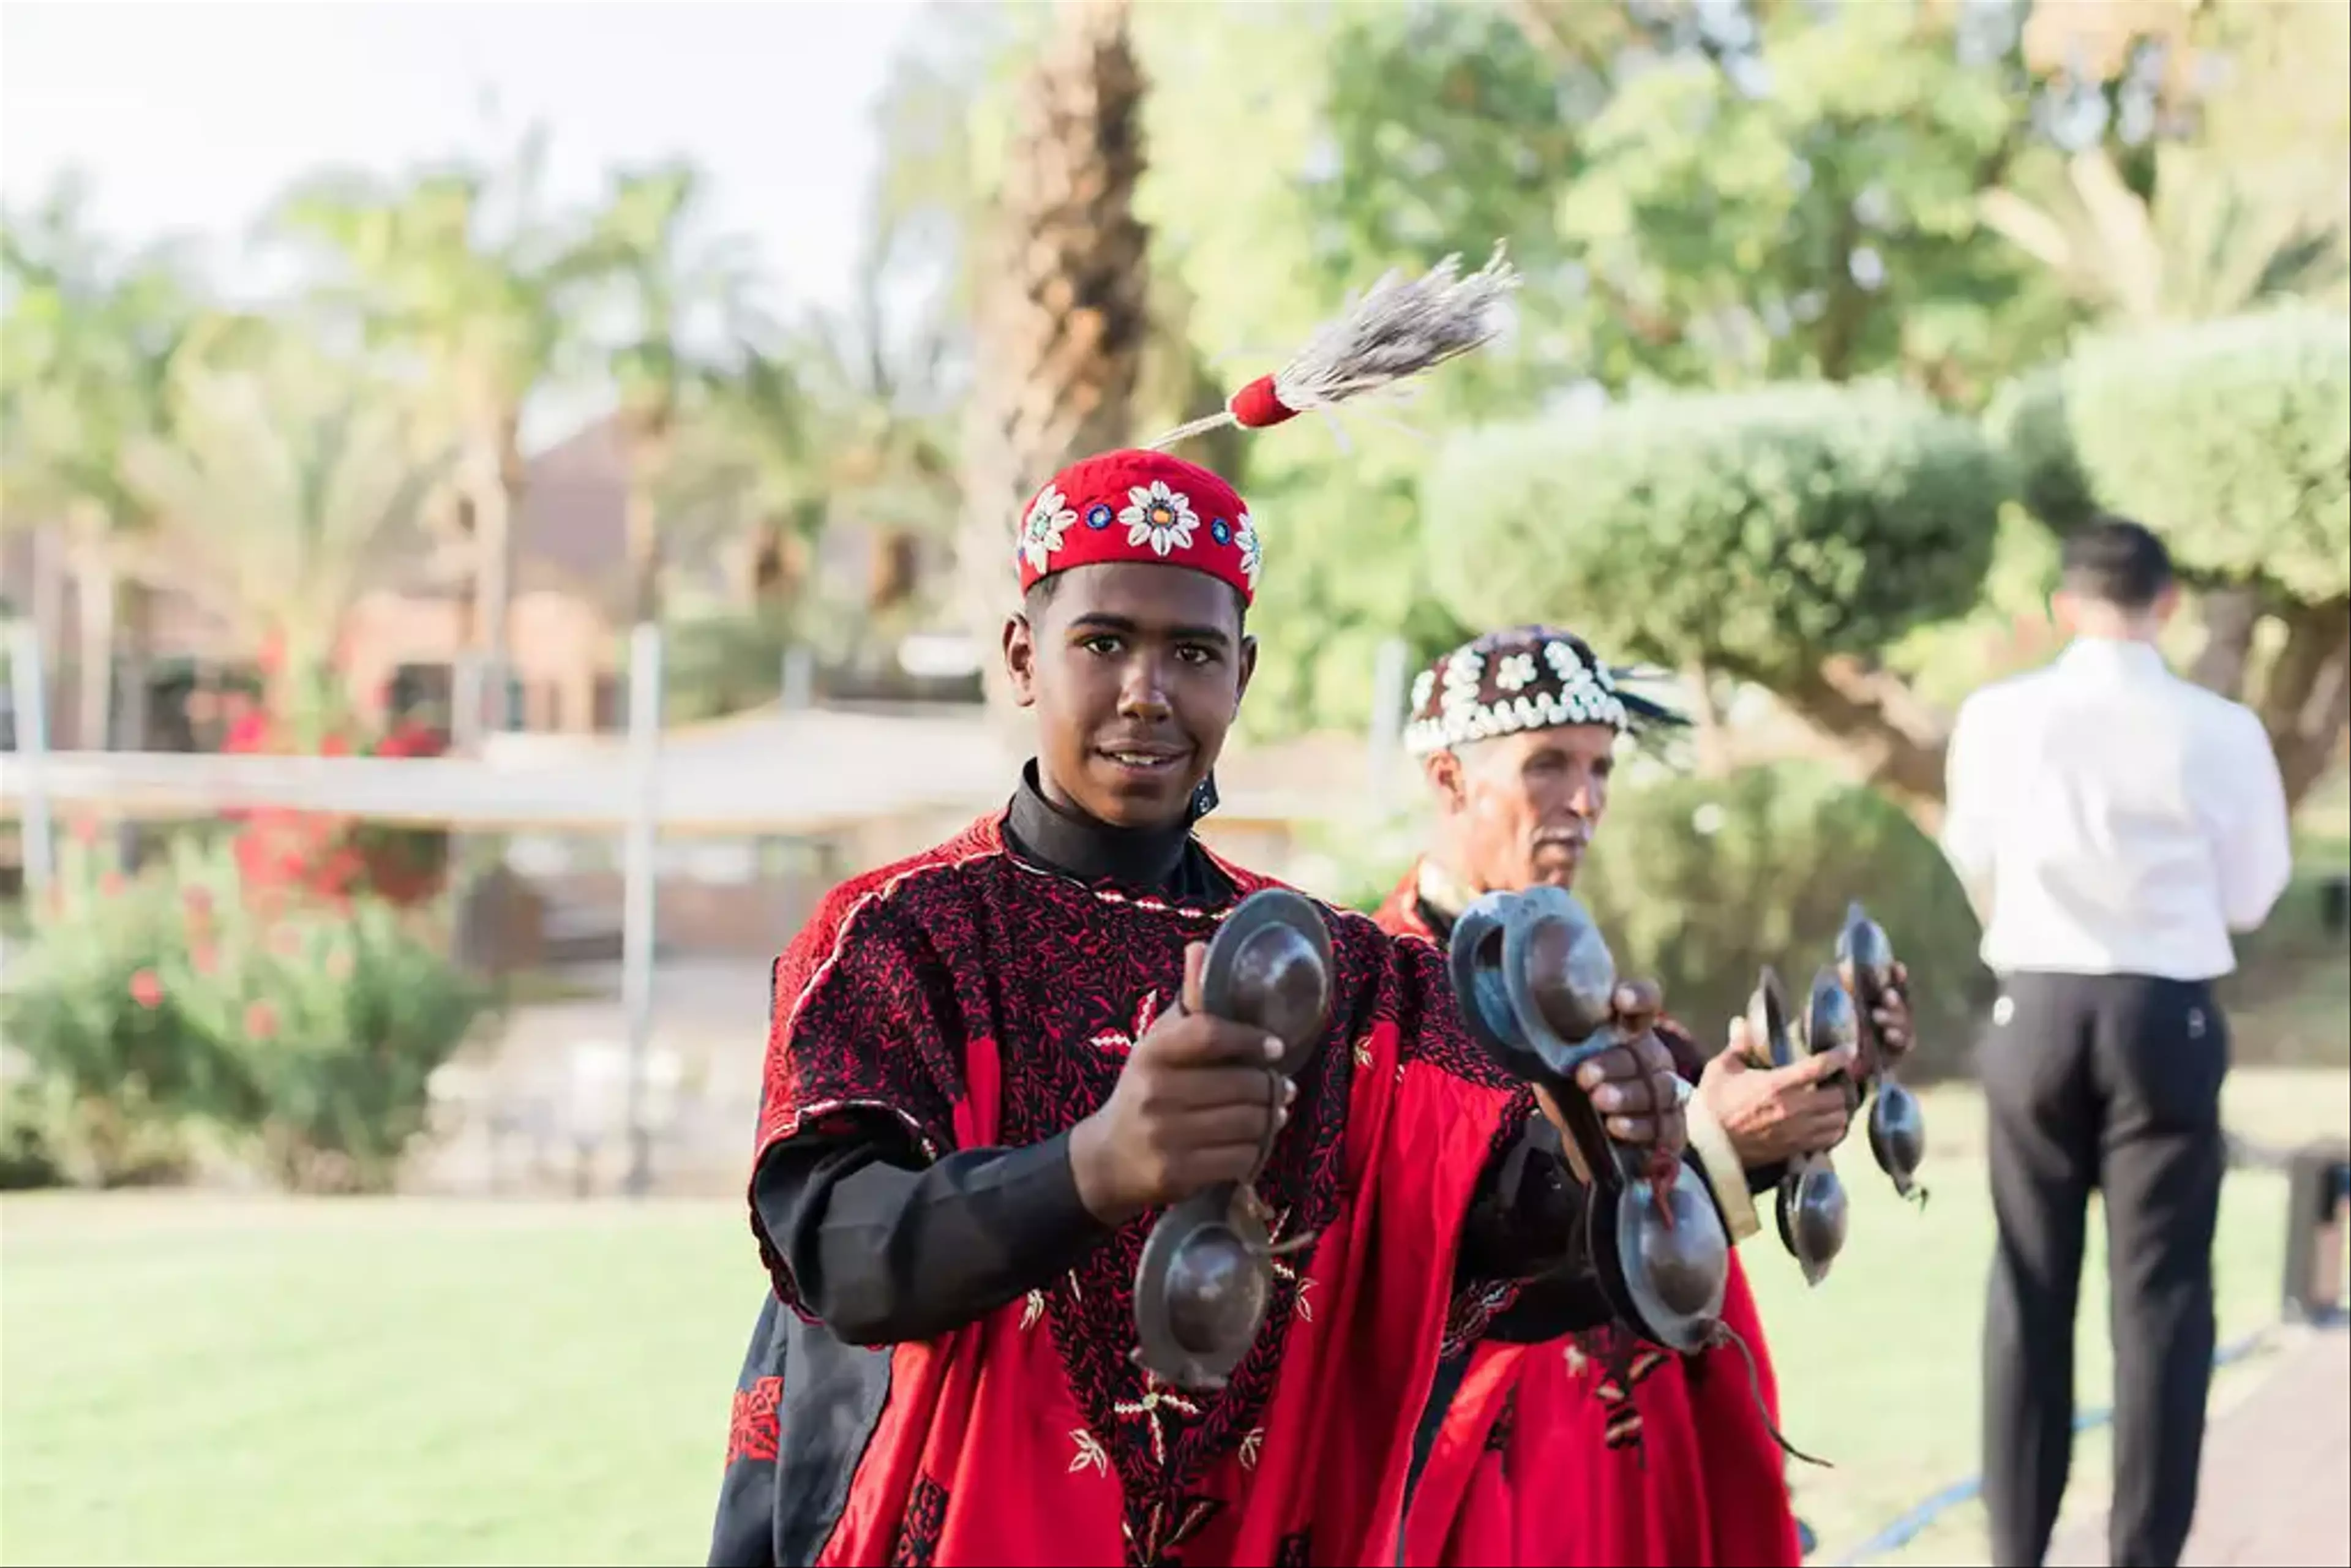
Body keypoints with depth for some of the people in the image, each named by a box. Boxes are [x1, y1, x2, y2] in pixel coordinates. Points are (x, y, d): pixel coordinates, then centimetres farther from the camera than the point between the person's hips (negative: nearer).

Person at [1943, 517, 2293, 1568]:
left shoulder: (1998, 717, -3)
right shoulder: (2221, 730, -6)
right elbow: (2252, 897, 4)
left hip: (2035, 1009, 1)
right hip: (2167, 1016, -1)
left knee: (2029, 1290, 11)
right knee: (2161, 1294, 6)